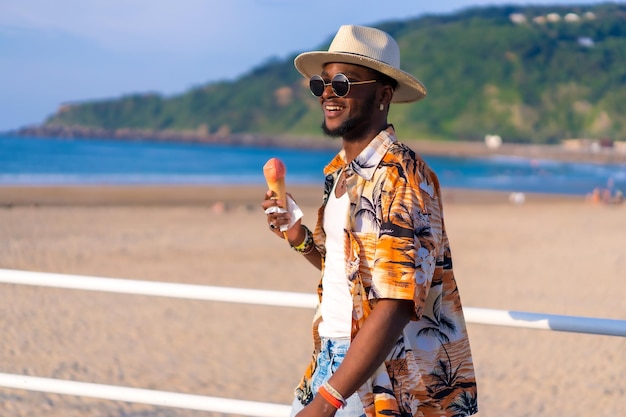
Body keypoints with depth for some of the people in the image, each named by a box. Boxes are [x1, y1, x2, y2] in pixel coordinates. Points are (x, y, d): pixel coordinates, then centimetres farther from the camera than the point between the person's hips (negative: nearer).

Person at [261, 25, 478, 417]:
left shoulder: (400, 177, -17)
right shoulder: (341, 171, 9)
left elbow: (395, 306, -25)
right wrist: (300, 237, 2)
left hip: (389, 383, -8)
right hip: (333, 360, 8)